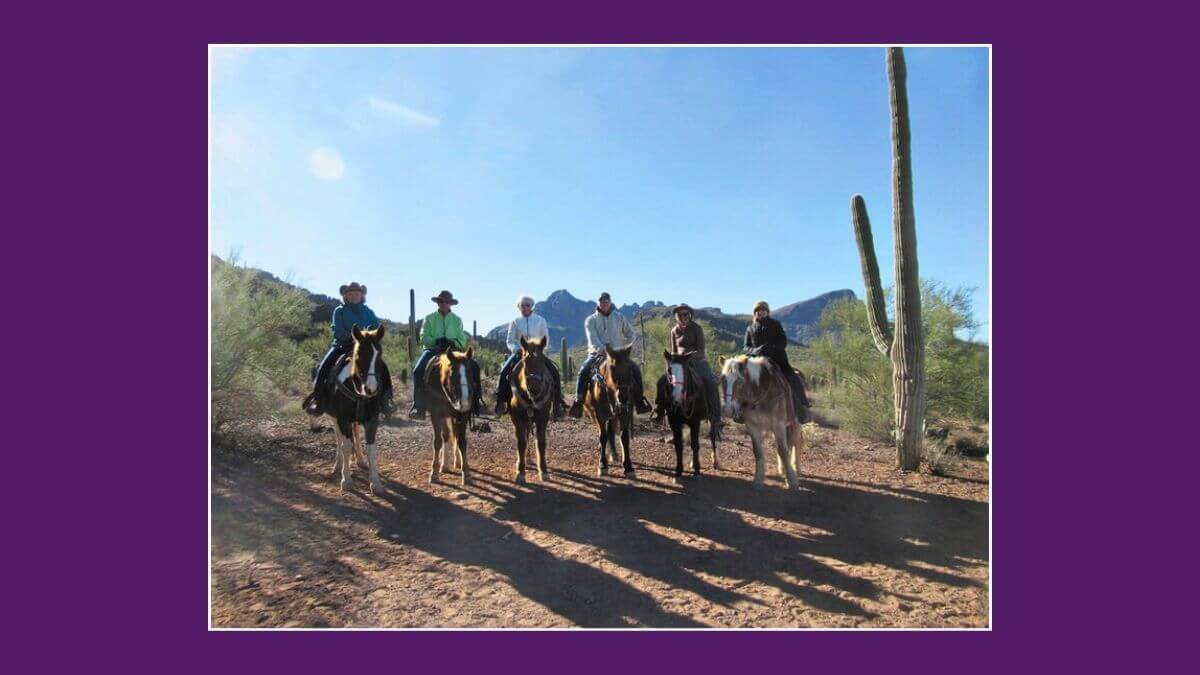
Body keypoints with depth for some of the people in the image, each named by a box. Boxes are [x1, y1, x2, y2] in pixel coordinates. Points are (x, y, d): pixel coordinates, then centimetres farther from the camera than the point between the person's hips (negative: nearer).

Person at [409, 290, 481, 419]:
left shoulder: (457, 319, 12)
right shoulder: (429, 318, 8)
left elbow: (462, 340, 5)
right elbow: (424, 338, -1)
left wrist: (453, 343, -17)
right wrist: (437, 341, -20)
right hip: (432, 349, -1)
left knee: (473, 366, -21)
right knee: (418, 370, -28)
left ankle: (474, 402, -14)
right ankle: (418, 407, -21)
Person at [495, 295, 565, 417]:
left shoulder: (540, 320, 7)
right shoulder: (515, 322, 6)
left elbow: (546, 339, 6)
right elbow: (509, 341, 4)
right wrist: (515, 349, -15)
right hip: (519, 352, 0)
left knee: (554, 372, -19)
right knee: (504, 371, -23)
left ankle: (557, 403, -10)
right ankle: (501, 400, -10)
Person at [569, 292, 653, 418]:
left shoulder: (620, 317, 11)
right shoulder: (590, 320, 4)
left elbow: (631, 335, 14)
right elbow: (593, 339, -11)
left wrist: (619, 347, 1)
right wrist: (602, 350, -29)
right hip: (596, 353, -1)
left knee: (635, 369, -17)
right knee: (584, 370, -28)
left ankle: (639, 400, -2)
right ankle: (578, 400, -17)